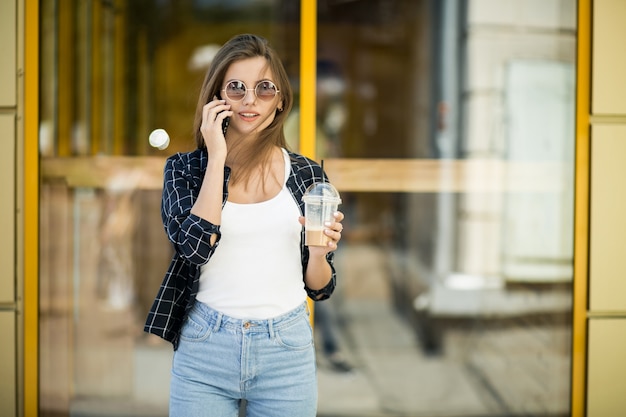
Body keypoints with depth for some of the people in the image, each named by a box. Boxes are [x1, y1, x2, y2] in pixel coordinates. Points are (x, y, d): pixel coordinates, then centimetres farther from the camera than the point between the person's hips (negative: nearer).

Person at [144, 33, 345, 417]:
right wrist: (217, 157, -13)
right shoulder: (185, 168, 2)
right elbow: (195, 246, -16)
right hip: (205, 348, -1)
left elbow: (319, 288, 8)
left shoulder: (307, 175, 3)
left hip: (286, 350, 1)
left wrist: (319, 254, -13)